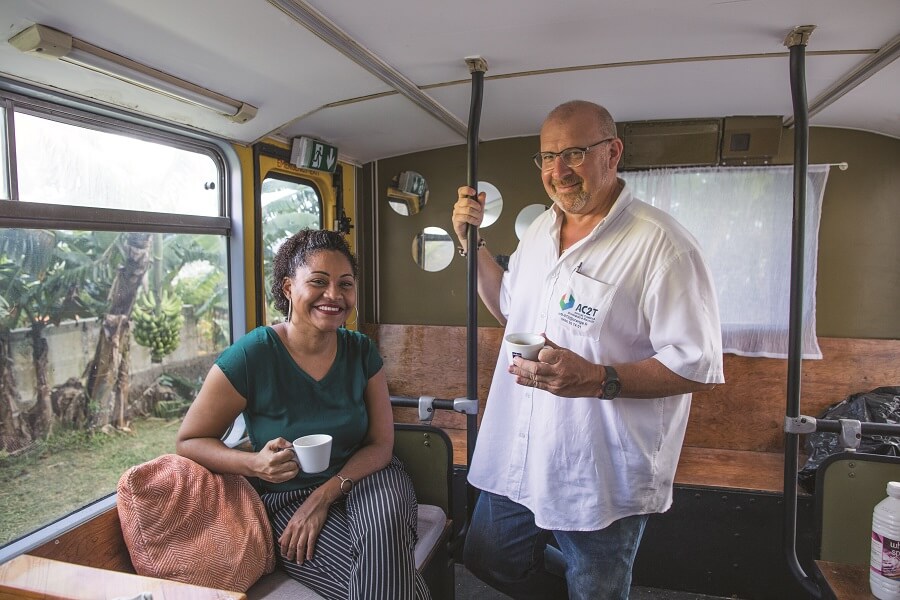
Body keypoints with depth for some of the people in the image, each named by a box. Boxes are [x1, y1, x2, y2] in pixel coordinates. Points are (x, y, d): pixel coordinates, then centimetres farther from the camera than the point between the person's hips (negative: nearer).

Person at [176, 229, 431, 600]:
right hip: (287, 498, -2)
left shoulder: (361, 351, -5)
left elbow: (381, 443, -3)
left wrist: (325, 494, -17)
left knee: (384, 530, -31)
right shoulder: (251, 356, -15)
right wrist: (256, 464, -25)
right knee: (379, 568, -26)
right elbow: (189, 441, -7)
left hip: (361, 476, 3)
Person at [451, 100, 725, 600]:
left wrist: (598, 379, -31)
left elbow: (698, 365, -19)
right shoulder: (539, 229, 6)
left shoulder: (660, 245, -19)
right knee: (487, 559, 24)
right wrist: (472, 242, 9)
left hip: (600, 482, -7)